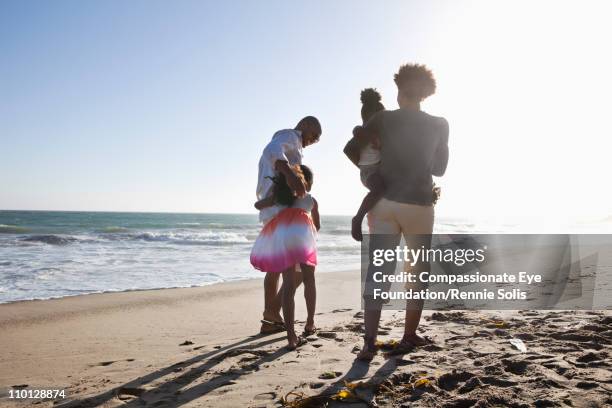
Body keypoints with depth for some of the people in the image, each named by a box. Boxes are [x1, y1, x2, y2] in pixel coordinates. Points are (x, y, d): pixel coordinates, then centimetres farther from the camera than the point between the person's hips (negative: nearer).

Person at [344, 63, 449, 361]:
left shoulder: (384, 118, 2)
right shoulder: (439, 125, 4)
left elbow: (350, 149, -1)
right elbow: (440, 168, 12)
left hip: (386, 203, 0)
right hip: (419, 206, 0)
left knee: (377, 271, -1)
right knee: (418, 271, 16)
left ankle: (370, 342, -9)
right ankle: (409, 335, 23)